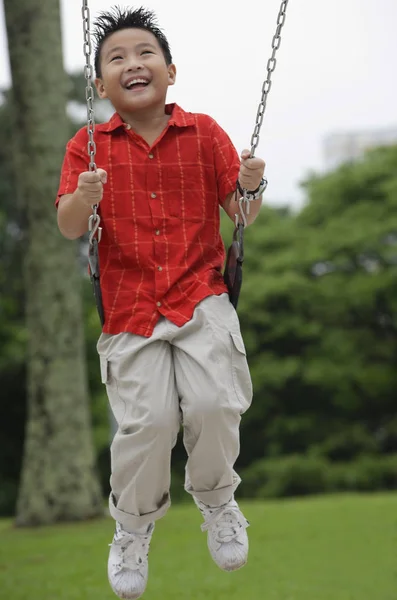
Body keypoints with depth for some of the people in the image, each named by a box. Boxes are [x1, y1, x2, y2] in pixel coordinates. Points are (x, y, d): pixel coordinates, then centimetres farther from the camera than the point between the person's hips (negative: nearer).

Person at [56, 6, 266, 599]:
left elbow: (242, 214, 5)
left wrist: (251, 187, -18)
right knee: (146, 421, -12)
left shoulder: (203, 133, 4)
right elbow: (68, 228, -3)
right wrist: (83, 199, -25)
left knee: (214, 402, -17)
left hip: (201, 297, 1)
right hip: (129, 307, 0)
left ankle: (216, 497, 17)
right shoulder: (89, 146, 3)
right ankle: (133, 527, 17)